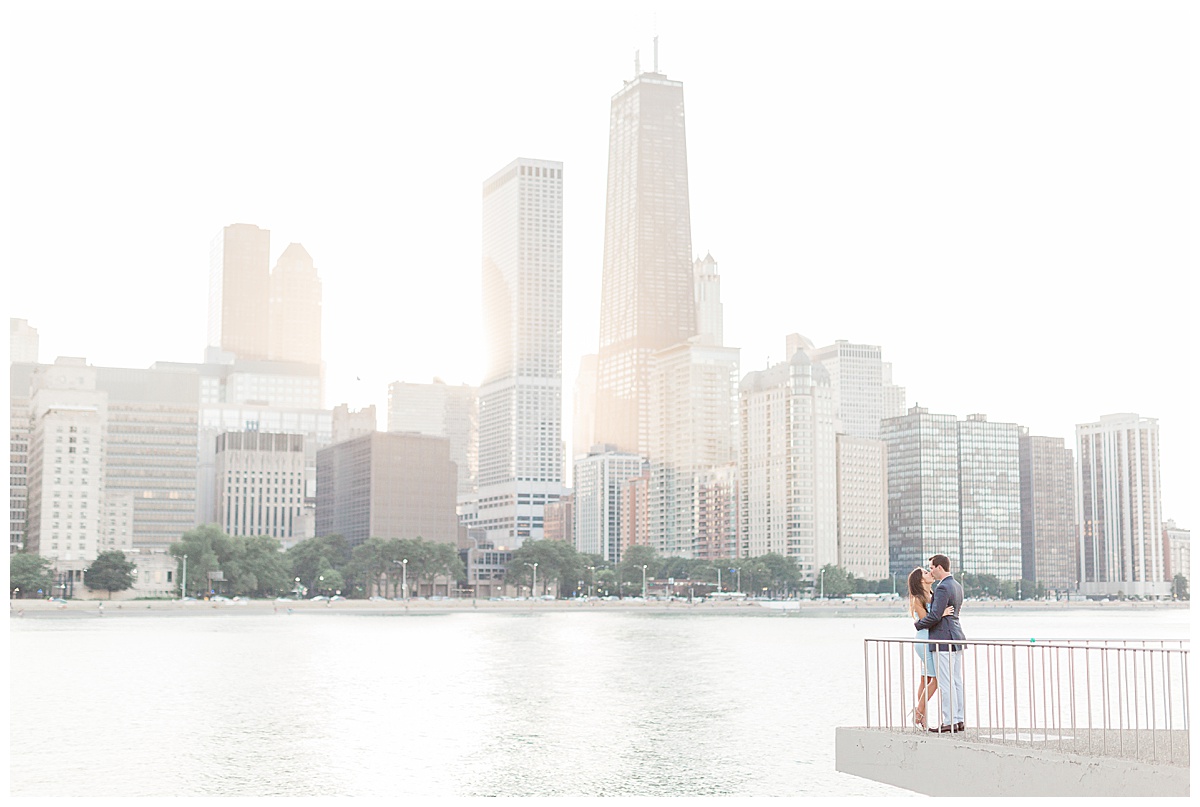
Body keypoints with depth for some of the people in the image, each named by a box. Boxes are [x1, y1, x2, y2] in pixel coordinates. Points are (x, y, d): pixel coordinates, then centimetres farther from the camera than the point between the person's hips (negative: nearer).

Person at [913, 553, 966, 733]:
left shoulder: (943, 588, -16)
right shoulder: (957, 586, 15)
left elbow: (935, 616, -20)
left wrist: (918, 624, -6)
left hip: (944, 640, -10)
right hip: (956, 637, 10)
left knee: (945, 683, -6)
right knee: (956, 681, 11)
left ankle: (949, 722, -5)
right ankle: (960, 720, 13)